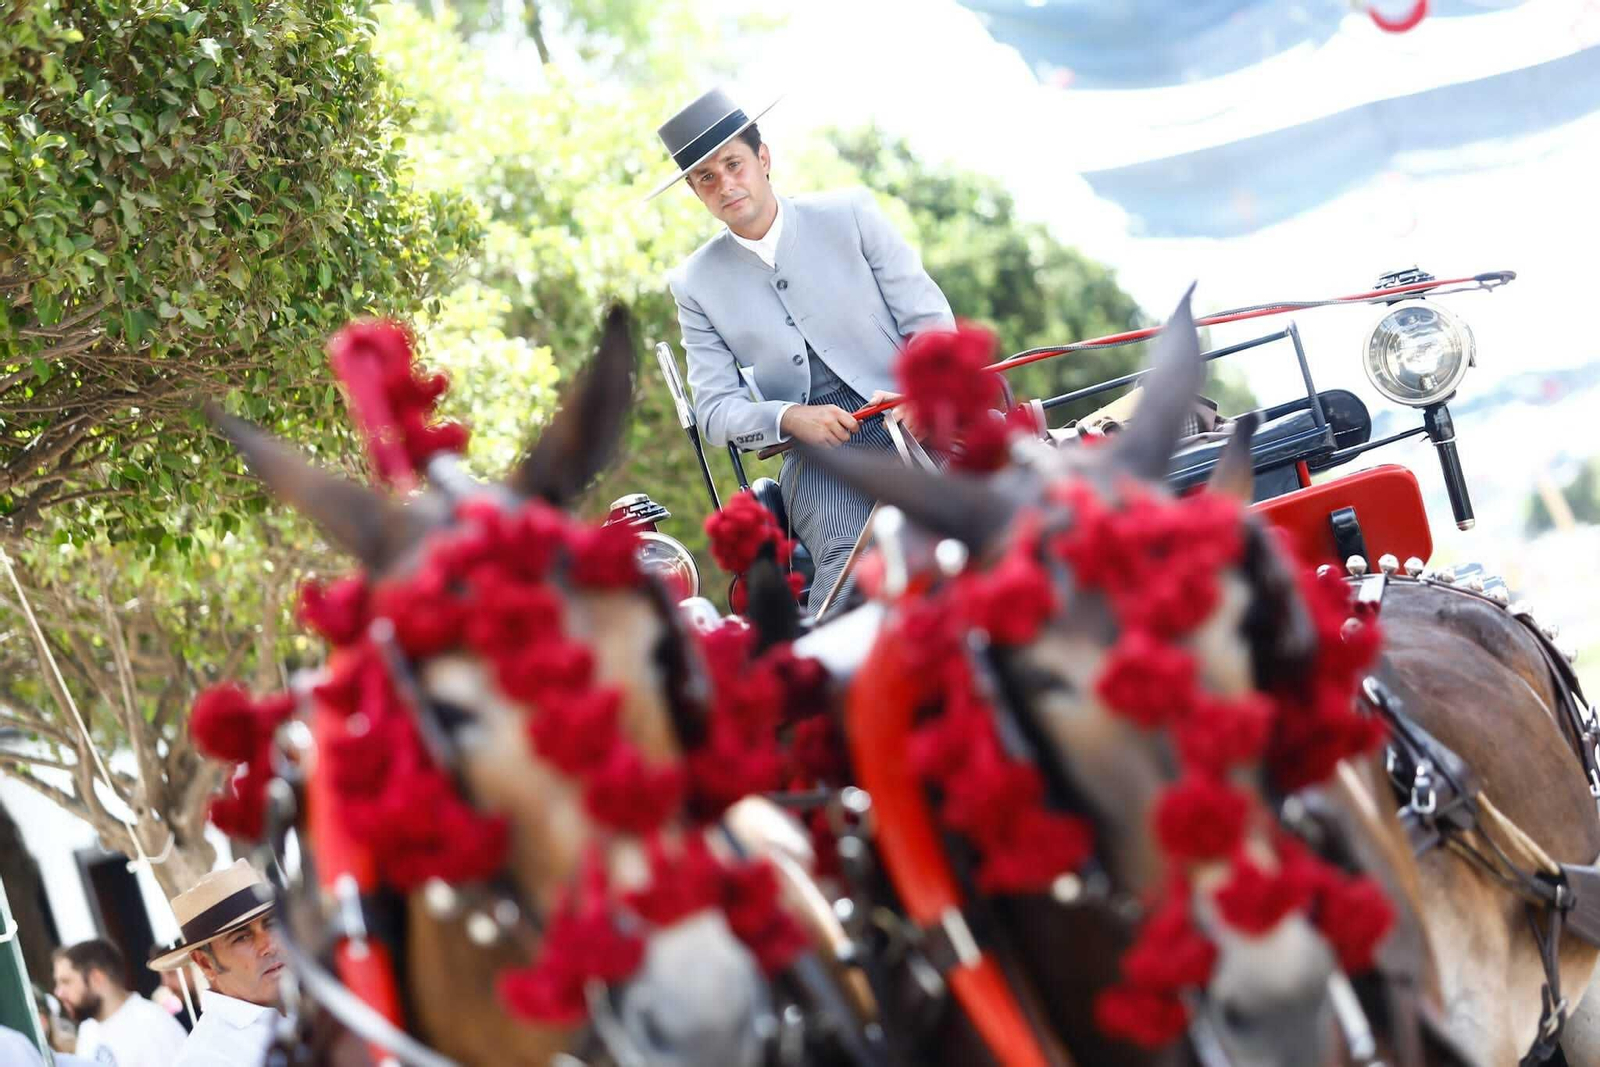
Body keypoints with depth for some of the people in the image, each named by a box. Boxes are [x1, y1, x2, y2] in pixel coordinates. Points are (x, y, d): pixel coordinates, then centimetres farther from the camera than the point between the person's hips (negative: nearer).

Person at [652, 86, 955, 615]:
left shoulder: (849, 214, 9)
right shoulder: (696, 283, 11)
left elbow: (930, 319, 6)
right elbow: (715, 412, 7)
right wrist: (789, 418, -14)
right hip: (816, 456, 0)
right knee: (848, 563, -32)